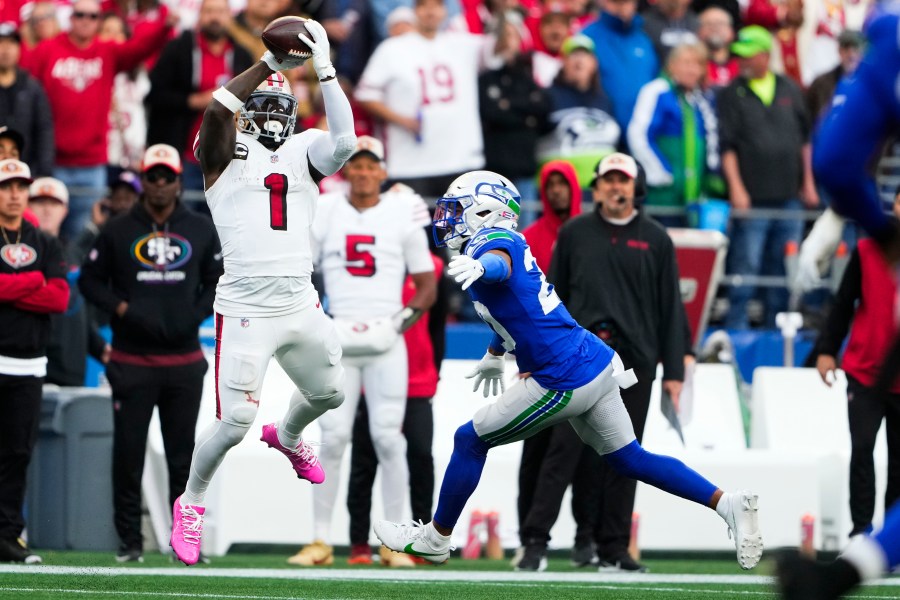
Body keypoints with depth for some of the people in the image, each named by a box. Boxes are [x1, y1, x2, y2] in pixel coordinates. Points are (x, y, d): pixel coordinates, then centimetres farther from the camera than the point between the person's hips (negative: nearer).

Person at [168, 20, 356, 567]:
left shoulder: (303, 151, 9)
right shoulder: (227, 151, 0)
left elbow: (345, 142, -12)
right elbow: (218, 109, -21)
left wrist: (325, 70, -16)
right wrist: (273, 63, -27)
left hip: (302, 306, 5)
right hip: (246, 311, -5)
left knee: (329, 392, 20)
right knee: (235, 422, -9)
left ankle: (288, 437, 53)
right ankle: (191, 503, 13)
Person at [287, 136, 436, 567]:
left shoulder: (403, 216, 6)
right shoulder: (324, 213, 7)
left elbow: (427, 285, 9)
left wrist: (404, 319, -8)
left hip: (386, 342, 0)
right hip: (338, 338, 0)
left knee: (388, 436, -5)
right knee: (332, 437, -5)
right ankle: (320, 540, -1)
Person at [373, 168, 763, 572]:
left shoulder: (492, 240, -14)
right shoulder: (510, 243, 15)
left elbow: (501, 263, -41)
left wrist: (480, 267, -64)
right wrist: (495, 354, 50)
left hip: (565, 381, -9)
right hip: (596, 362, 9)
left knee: (470, 440, 5)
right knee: (628, 458, 14)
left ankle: (435, 537, 17)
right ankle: (729, 504, 5)